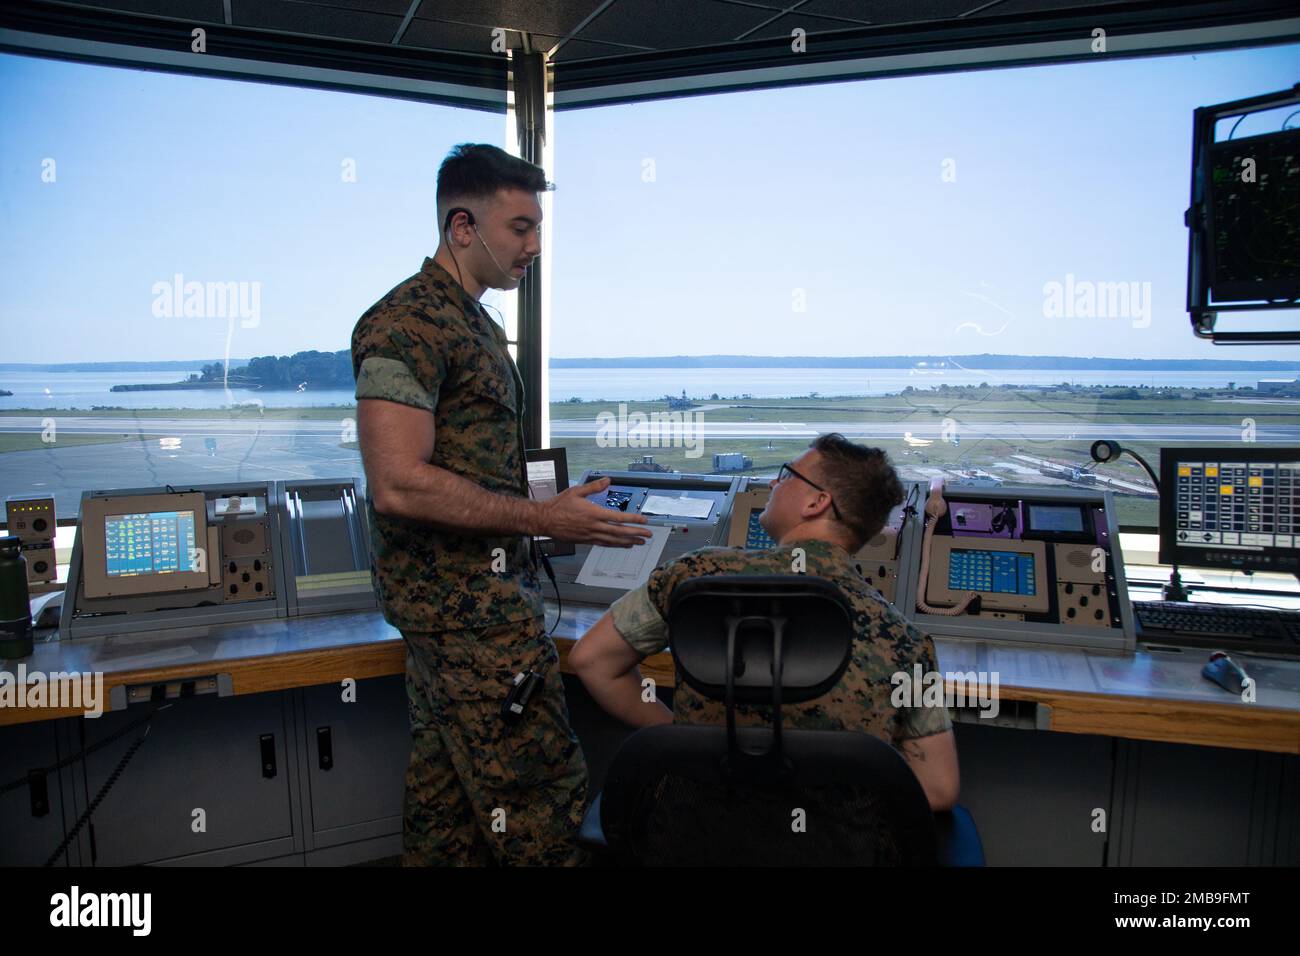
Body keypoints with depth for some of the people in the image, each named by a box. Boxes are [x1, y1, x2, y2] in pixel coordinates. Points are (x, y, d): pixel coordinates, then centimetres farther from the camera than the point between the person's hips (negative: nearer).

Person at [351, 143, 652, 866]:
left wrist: (556, 508, 14)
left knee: (446, 800, 18)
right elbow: (399, 485, -23)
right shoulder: (408, 322, -14)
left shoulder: (477, 323, 18)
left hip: (452, 601, 10)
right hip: (470, 607, -10)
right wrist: (542, 519, -20)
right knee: (541, 796, -4)